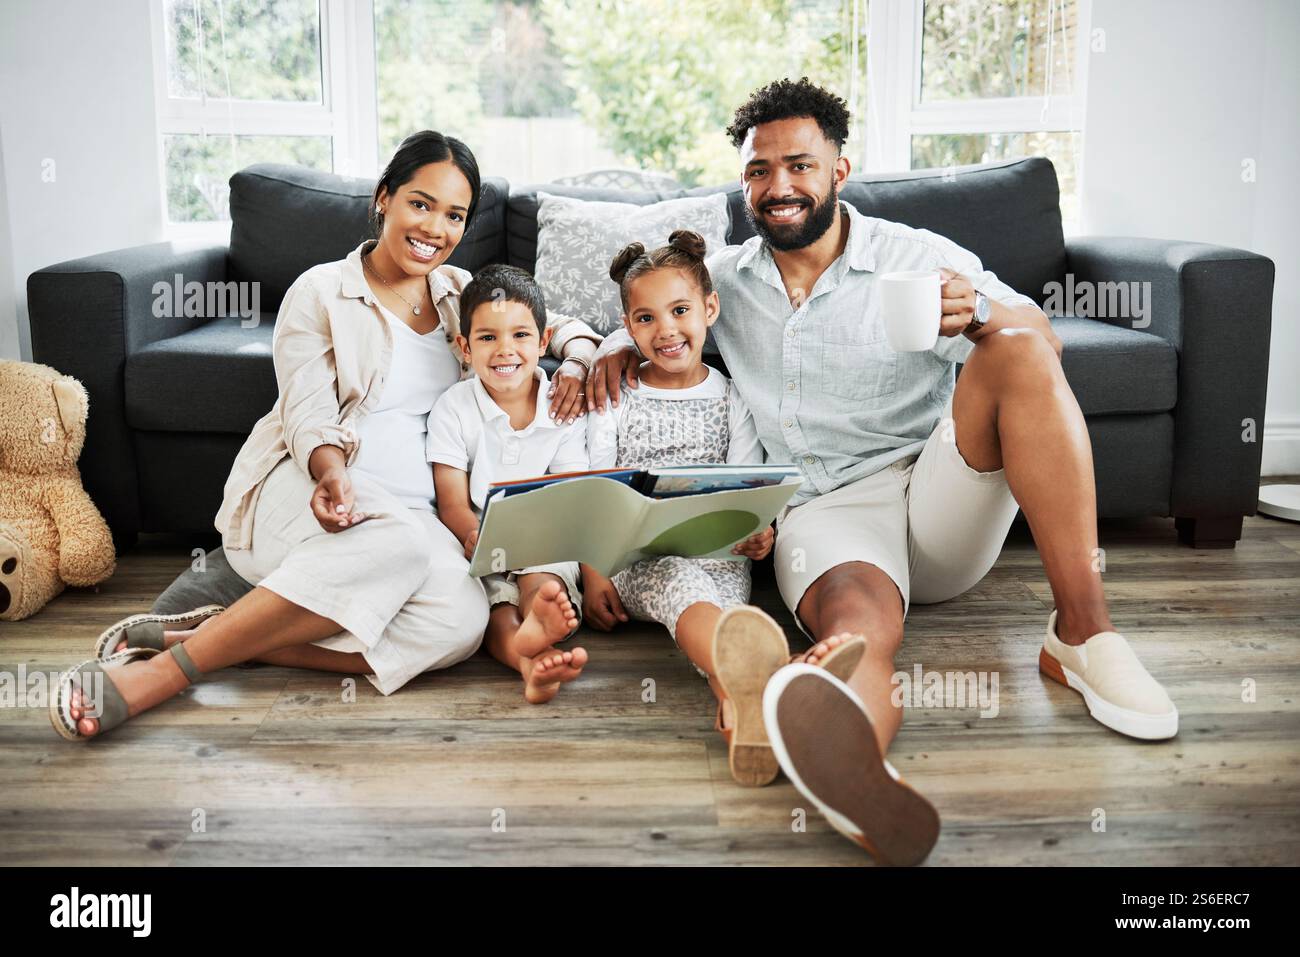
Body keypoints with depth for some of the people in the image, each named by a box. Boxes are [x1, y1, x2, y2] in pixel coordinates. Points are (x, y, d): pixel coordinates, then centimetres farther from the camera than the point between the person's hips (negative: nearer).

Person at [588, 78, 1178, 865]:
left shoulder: (918, 257, 8)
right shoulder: (723, 279, 17)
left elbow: (1043, 336, 0)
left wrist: (977, 315, -24)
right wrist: (615, 347, 8)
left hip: (937, 498, 1)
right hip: (822, 513, -1)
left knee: (1017, 350, -25)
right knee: (857, 623, -37)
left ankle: (1083, 631, -31)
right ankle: (855, 780, -75)